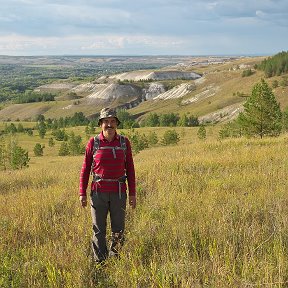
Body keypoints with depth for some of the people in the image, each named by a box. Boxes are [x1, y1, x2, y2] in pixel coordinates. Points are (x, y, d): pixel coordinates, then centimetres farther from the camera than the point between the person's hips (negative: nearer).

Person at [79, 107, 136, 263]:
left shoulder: (124, 142, 2)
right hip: (99, 192, -1)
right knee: (99, 230, 3)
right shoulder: (93, 142, -2)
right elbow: (85, 169, 3)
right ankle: (100, 262, 13)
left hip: (118, 192, 1)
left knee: (119, 229, 7)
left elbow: (130, 169, 6)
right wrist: (82, 193, -1)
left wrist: (132, 193, 3)